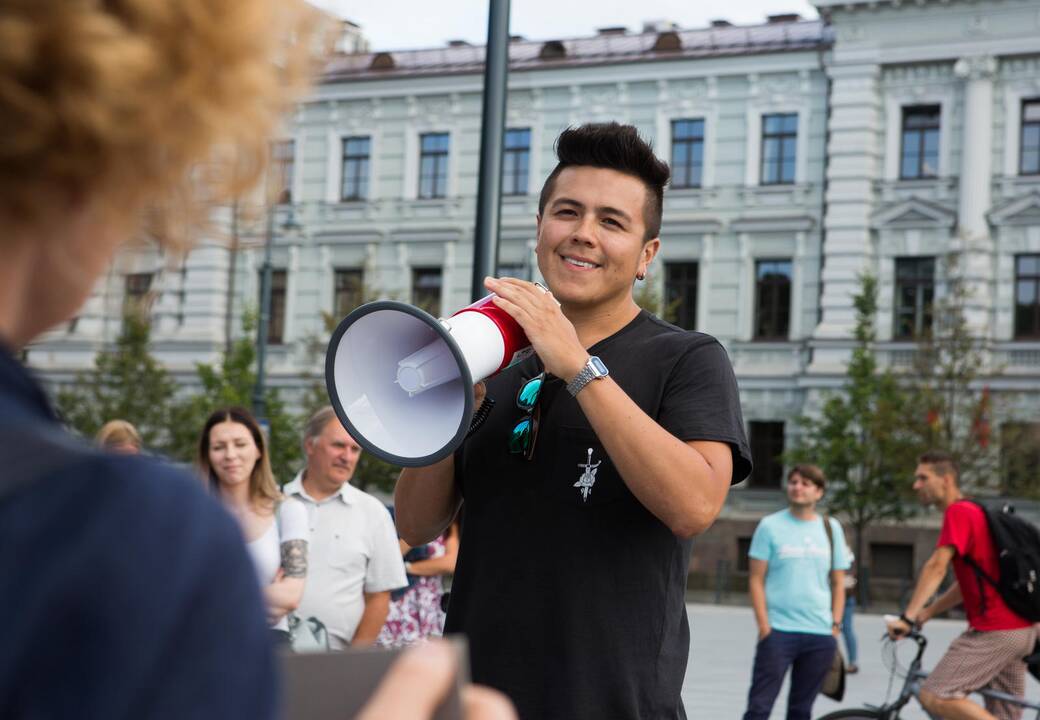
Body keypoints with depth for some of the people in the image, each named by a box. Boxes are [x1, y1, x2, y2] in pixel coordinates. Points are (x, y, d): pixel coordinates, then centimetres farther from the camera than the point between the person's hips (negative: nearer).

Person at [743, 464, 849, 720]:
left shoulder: (831, 528, 9)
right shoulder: (770, 525, 1)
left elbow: (838, 584, 13)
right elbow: (756, 579, -1)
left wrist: (835, 625, 4)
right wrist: (764, 625, -9)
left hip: (820, 634, 3)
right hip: (778, 631, -3)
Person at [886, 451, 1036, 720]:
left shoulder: (958, 512, -9)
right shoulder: (975, 512, 21)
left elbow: (936, 567, -21)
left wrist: (907, 617, -24)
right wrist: (927, 613, 15)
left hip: (994, 631, -10)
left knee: (934, 697, -14)